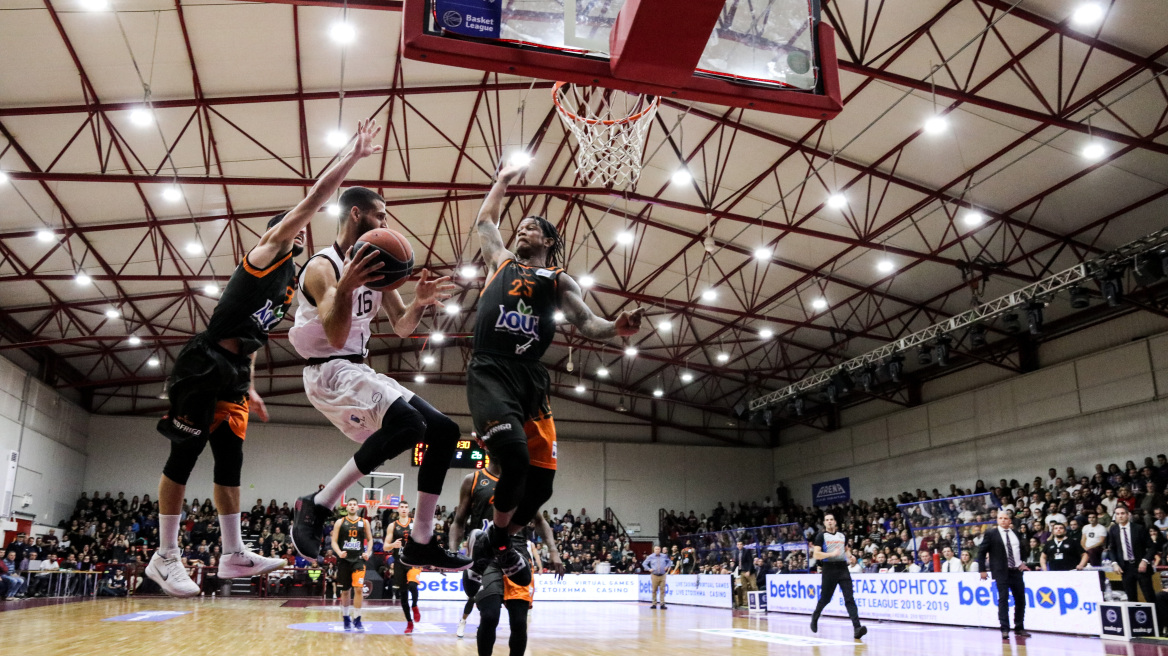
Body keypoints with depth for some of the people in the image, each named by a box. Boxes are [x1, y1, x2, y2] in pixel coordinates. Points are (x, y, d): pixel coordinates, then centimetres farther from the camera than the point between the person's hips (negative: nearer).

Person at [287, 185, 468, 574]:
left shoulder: (376, 266, 13)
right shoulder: (323, 267, -13)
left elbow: (402, 328, 14)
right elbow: (337, 338, -24)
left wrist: (420, 302, -7)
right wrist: (346, 287, -40)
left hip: (360, 372, 9)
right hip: (329, 371, -9)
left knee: (444, 431, 2)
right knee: (408, 424, -31)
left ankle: (420, 543, 6)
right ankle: (318, 505, -17)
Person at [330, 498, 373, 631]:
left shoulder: (364, 522, 6)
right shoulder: (340, 522, 4)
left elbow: (370, 539, 13)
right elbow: (334, 541, 2)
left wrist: (368, 552, -4)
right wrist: (339, 552, -16)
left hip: (358, 559, -1)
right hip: (344, 560, 1)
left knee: (358, 589, -13)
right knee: (345, 591, 9)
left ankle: (357, 619, -3)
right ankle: (346, 619, 24)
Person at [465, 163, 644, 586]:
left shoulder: (560, 281, 17)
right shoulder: (501, 261, 20)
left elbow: (585, 323, 5)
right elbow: (485, 221, 35)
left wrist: (616, 329, -15)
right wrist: (504, 181, 40)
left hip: (531, 377, 2)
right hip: (490, 371, -2)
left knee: (541, 479, -2)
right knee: (514, 456, -25)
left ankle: (492, 542, 23)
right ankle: (498, 538, 1)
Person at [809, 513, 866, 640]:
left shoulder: (842, 535, 14)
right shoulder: (821, 536, -1)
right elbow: (816, 555, -9)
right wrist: (832, 554, -20)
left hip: (842, 567, 3)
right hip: (829, 569, -3)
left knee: (849, 598, -10)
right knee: (825, 599, 8)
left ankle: (857, 628, -19)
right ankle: (815, 618, 35)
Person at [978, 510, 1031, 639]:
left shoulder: (1016, 534, 11)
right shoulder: (990, 534, -3)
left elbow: (1022, 548, 27)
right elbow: (981, 552, -2)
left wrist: (1023, 561, 12)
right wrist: (982, 570, -7)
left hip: (1017, 571, 5)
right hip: (1001, 572, -5)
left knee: (1020, 599, 7)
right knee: (1003, 599, -7)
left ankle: (1019, 628, 20)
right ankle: (1005, 629, -3)